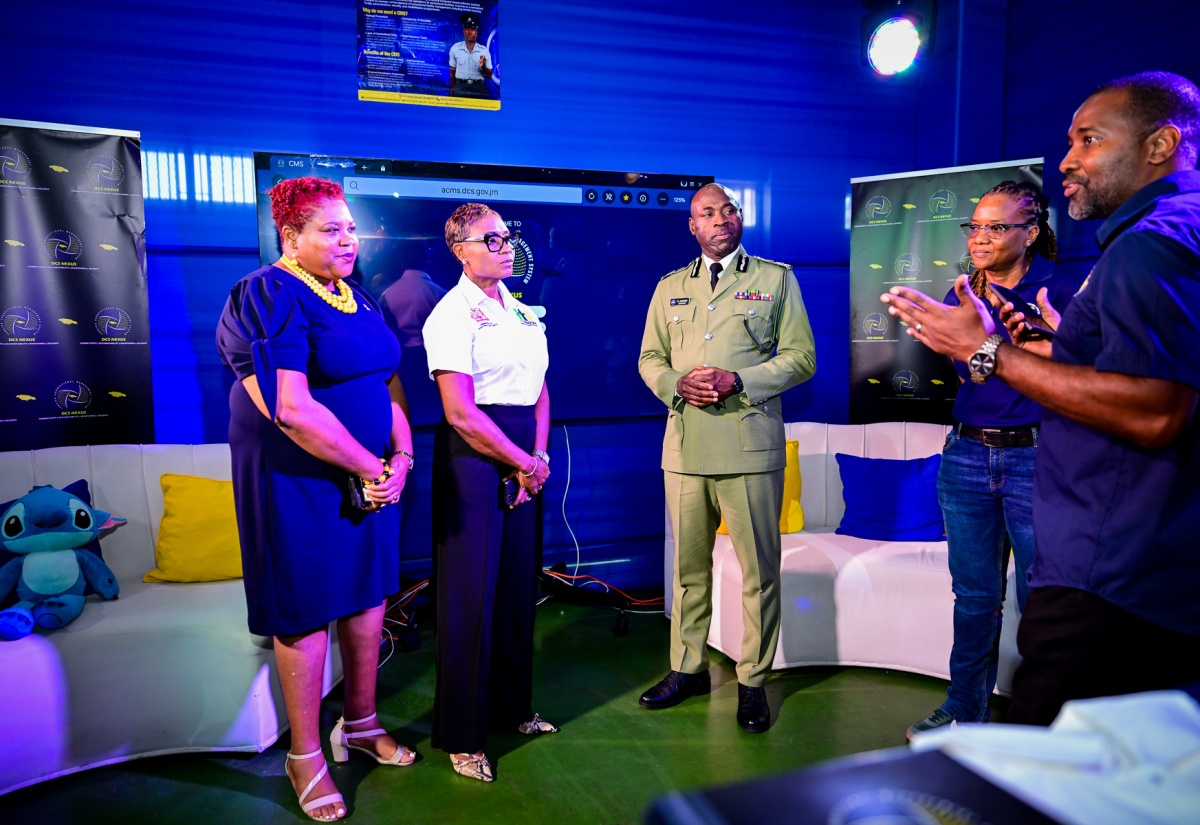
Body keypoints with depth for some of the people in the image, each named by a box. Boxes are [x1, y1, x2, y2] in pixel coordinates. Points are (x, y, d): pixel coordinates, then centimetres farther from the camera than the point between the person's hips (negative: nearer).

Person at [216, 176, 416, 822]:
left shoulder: (356, 297, 11)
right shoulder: (269, 298, -15)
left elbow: (389, 382, 11)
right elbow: (291, 409, -24)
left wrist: (401, 459, -4)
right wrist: (368, 467, -17)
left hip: (369, 475, 7)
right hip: (297, 479, -7)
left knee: (368, 596, 15)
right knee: (306, 611, 4)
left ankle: (360, 724, 35)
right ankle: (305, 756, 23)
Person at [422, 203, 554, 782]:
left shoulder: (521, 310, 13)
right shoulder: (452, 315, -10)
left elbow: (539, 391, 12)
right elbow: (460, 411, -17)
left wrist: (538, 457, -2)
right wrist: (522, 464, -10)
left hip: (524, 458, 7)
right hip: (473, 457, -7)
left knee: (518, 583, 14)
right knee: (472, 591, 1)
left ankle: (511, 706, 33)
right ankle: (462, 734, 17)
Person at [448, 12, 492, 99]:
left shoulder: (484, 51, 2)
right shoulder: (455, 48, 4)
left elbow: (489, 76, 4)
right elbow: (452, 72, 10)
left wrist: (483, 67, -16)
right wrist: (451, 91, 10)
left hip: (478, 89, 0)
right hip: (460, 88, 0)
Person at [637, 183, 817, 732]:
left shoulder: (776, 278, 6)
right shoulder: (670, 287, 16)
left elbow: (801, 357, 1)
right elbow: (649, 359, 16)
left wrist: (738, 381, -14)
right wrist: (678, 383, -6)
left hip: (751, 445, -3)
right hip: (685, 445, 3)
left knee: (759, 569, 2)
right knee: (689, 565, 12)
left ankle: (753, 682, 17)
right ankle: (687, 668, 27)